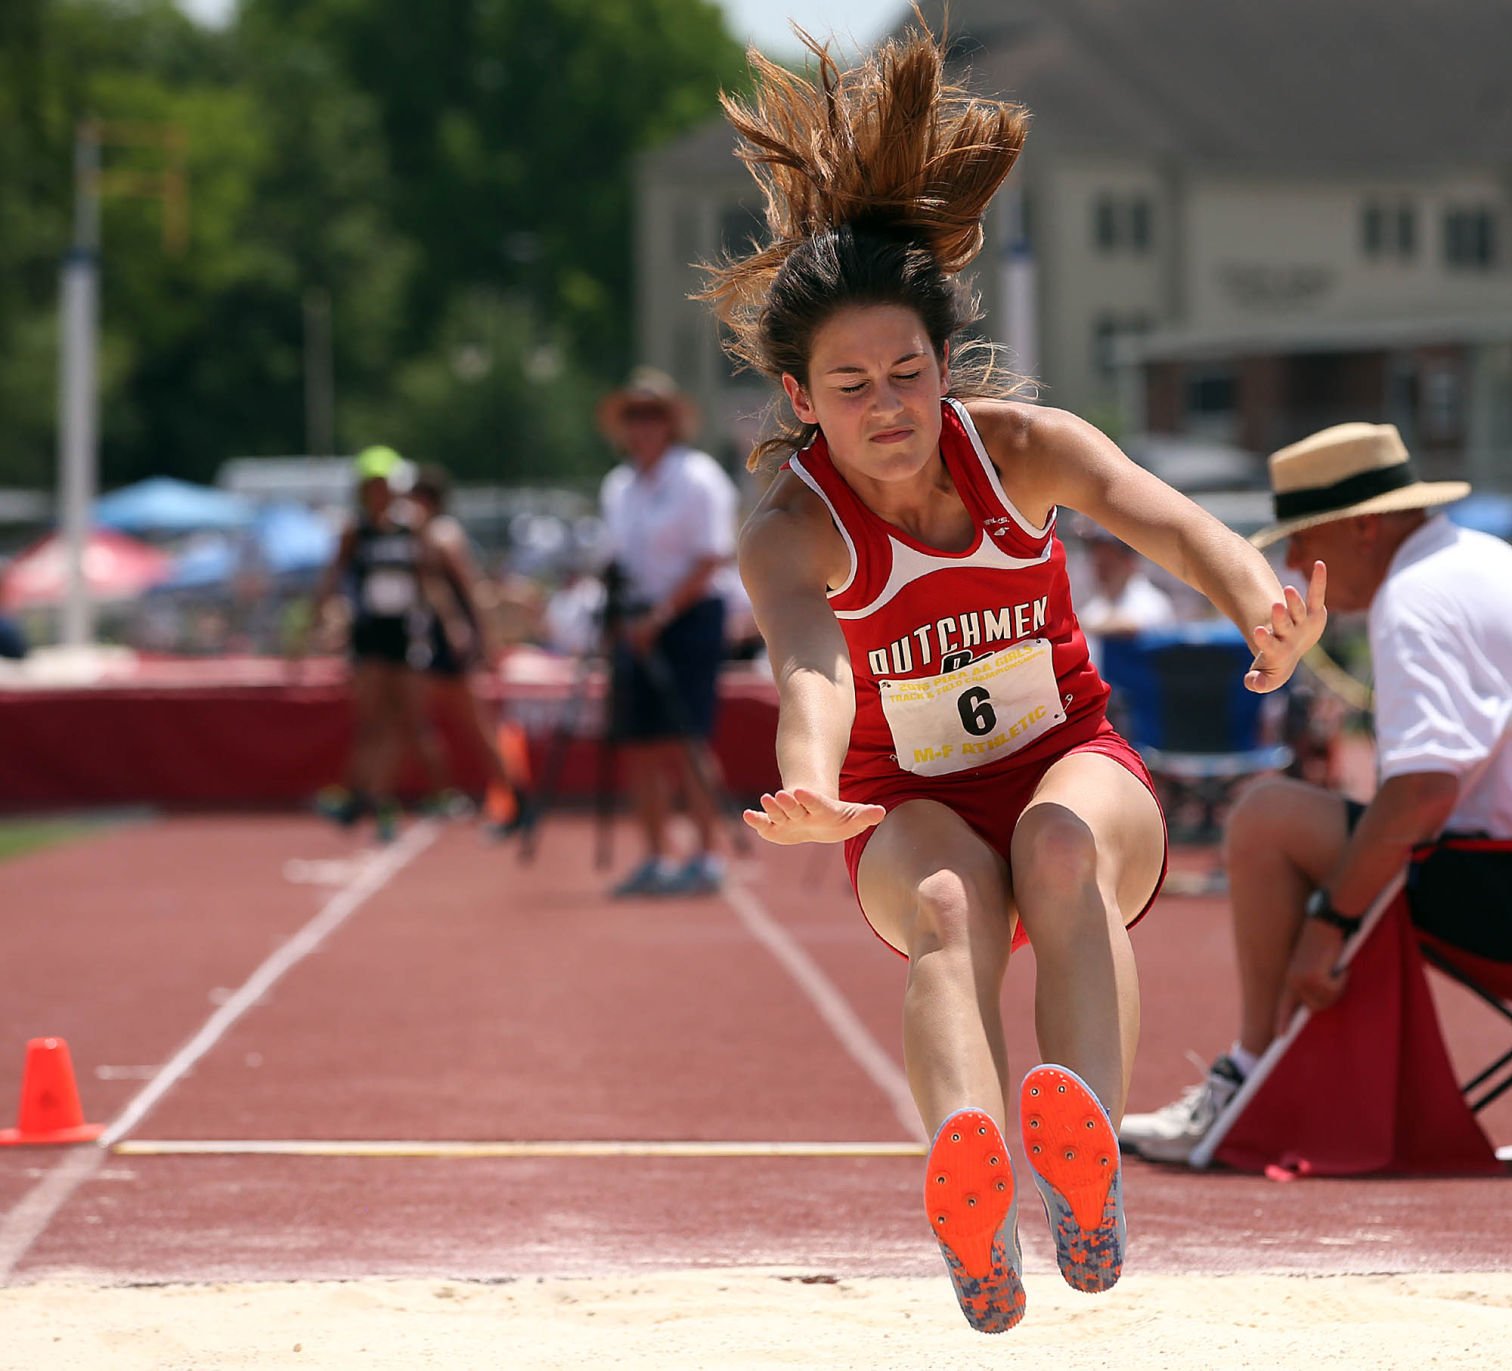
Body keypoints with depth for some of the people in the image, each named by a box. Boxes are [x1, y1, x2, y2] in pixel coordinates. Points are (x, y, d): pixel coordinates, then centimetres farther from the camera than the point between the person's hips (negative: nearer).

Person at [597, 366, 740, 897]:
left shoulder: (697, 479, -7)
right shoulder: (618, 487, 15)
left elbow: (710, 559, -13)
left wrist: (661, 615, -18)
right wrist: (620, 615, 3)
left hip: (688, 616, -7)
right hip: (637, 625, 7)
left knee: (686, 738, -13)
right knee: (640, 743, 4)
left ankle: (707, 858, -11)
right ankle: (656, 859, 10)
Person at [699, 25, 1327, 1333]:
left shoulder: (1019, 446, -14)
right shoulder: (791, 527, -18)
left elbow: (1166, 516, -34)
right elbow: (807, 660, -40)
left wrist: (1262, 608, -57)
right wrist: (812, 788, -64)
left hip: (1075, 770, 1)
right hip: (915, 815, -1)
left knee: (1060, 843, -37)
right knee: (951, 904, -37)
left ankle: (1086, 1162, -60)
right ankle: (974, 1211, -66)